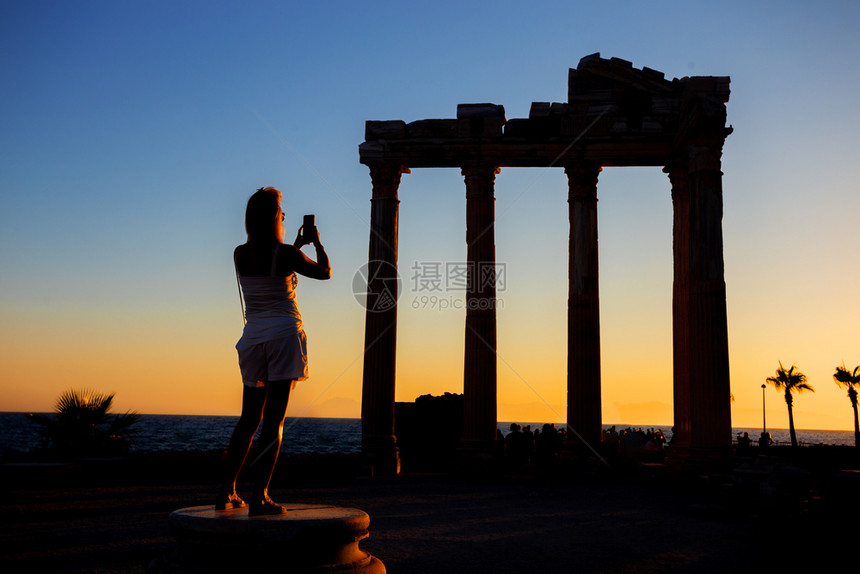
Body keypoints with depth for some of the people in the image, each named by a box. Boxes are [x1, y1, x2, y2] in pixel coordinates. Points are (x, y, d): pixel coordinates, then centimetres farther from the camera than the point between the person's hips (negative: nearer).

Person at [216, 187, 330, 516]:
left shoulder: (240, 254, 5)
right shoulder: (286, 255, -9)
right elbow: (325, 272, 5)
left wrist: (296, 245, 29)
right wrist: (317, 243, 21)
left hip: (253, 339, 5)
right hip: (284, 334, -5)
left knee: (248, 419, 15)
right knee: (274, 420, -4)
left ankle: (227, 491, 15)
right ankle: (259, 496, -5)